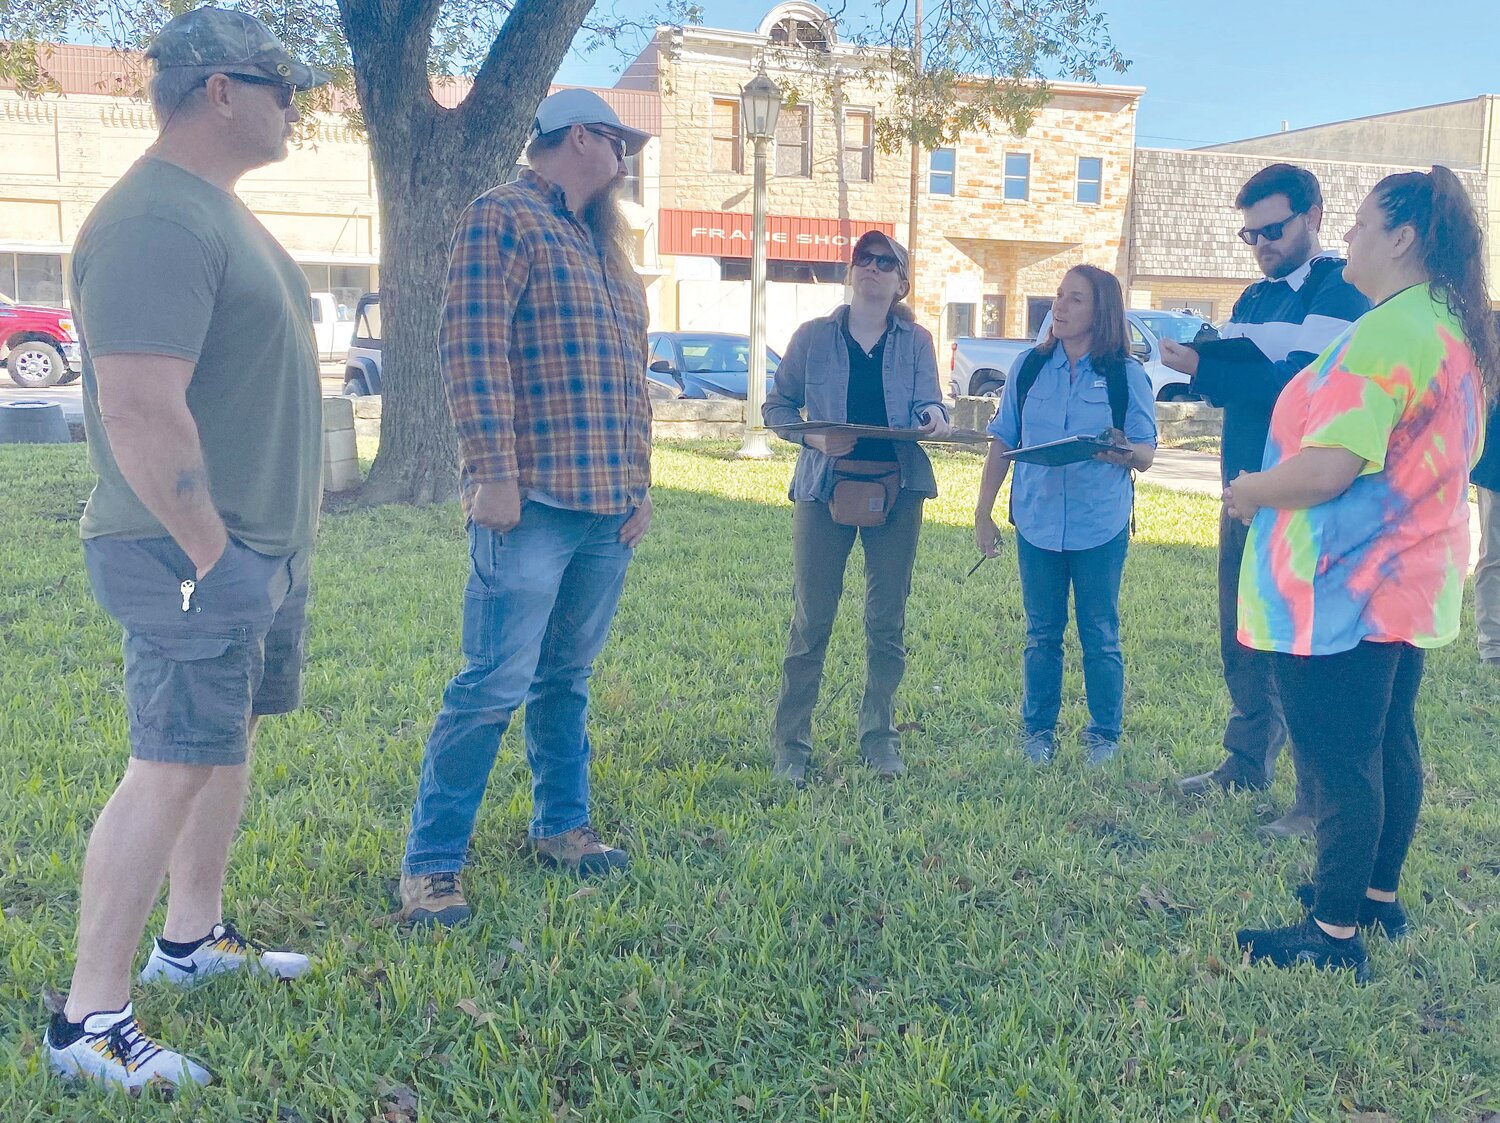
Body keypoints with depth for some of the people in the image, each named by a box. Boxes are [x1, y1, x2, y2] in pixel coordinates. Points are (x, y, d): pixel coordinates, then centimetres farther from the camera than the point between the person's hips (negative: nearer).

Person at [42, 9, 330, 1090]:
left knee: (229, 742, 17)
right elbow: (139, 411, -26)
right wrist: (209, 552, -20)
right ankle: (90, 1019, 7)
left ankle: (193, 936, 34)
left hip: (265, 550, 10)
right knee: (172, 769, -5)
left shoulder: (221, 209, 16)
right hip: (199, 557, -10)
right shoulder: (157, 220, -18)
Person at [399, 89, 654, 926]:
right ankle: (431, 863, 4)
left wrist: (641, 481, 15)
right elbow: (473, 346, -13)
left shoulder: (605, 247, 23)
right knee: (496, 684, -7)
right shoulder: (504, 219, -2)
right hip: (534, 503, -8)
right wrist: (495, 474, -20)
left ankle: (562, 824, 28)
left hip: (609, 509, 8)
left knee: (568, 678, 16)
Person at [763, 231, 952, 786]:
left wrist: (934, 417, -26)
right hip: (824, 487, -1)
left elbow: (927, 403, -2)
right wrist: (813, 437, -11)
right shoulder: (813, 336, 5)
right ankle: (790, 745, 9)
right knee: (811, 619, -1)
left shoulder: (916, 341, 8)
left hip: (896, 488, 1)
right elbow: (777, 406, 7)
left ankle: (879, 738, 20)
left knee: (887, 620, 6)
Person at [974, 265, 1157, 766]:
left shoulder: (1126, 374, -3)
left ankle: (1104, 735, 23)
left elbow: (1147, 456, -2)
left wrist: (1123, 451, -26)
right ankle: (1038, 730, 25)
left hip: (1101, 527, -2)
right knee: (1041, 634, 12)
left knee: (1101, 637, 7)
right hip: (1036, 523, 2)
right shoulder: (1028, 366, 4)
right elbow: (1002, 443, 8)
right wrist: (983, 514, 5)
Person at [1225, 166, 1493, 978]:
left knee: (1338, 761, -2)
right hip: (1407, 582, 10)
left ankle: (1335, 933, 9)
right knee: (1388, 744, 18)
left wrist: (1250, 491, -9)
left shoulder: (1385, 334, -21)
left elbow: (1326, 469, -28)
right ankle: (1378, 895, 33)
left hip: (1343, 590, -10)